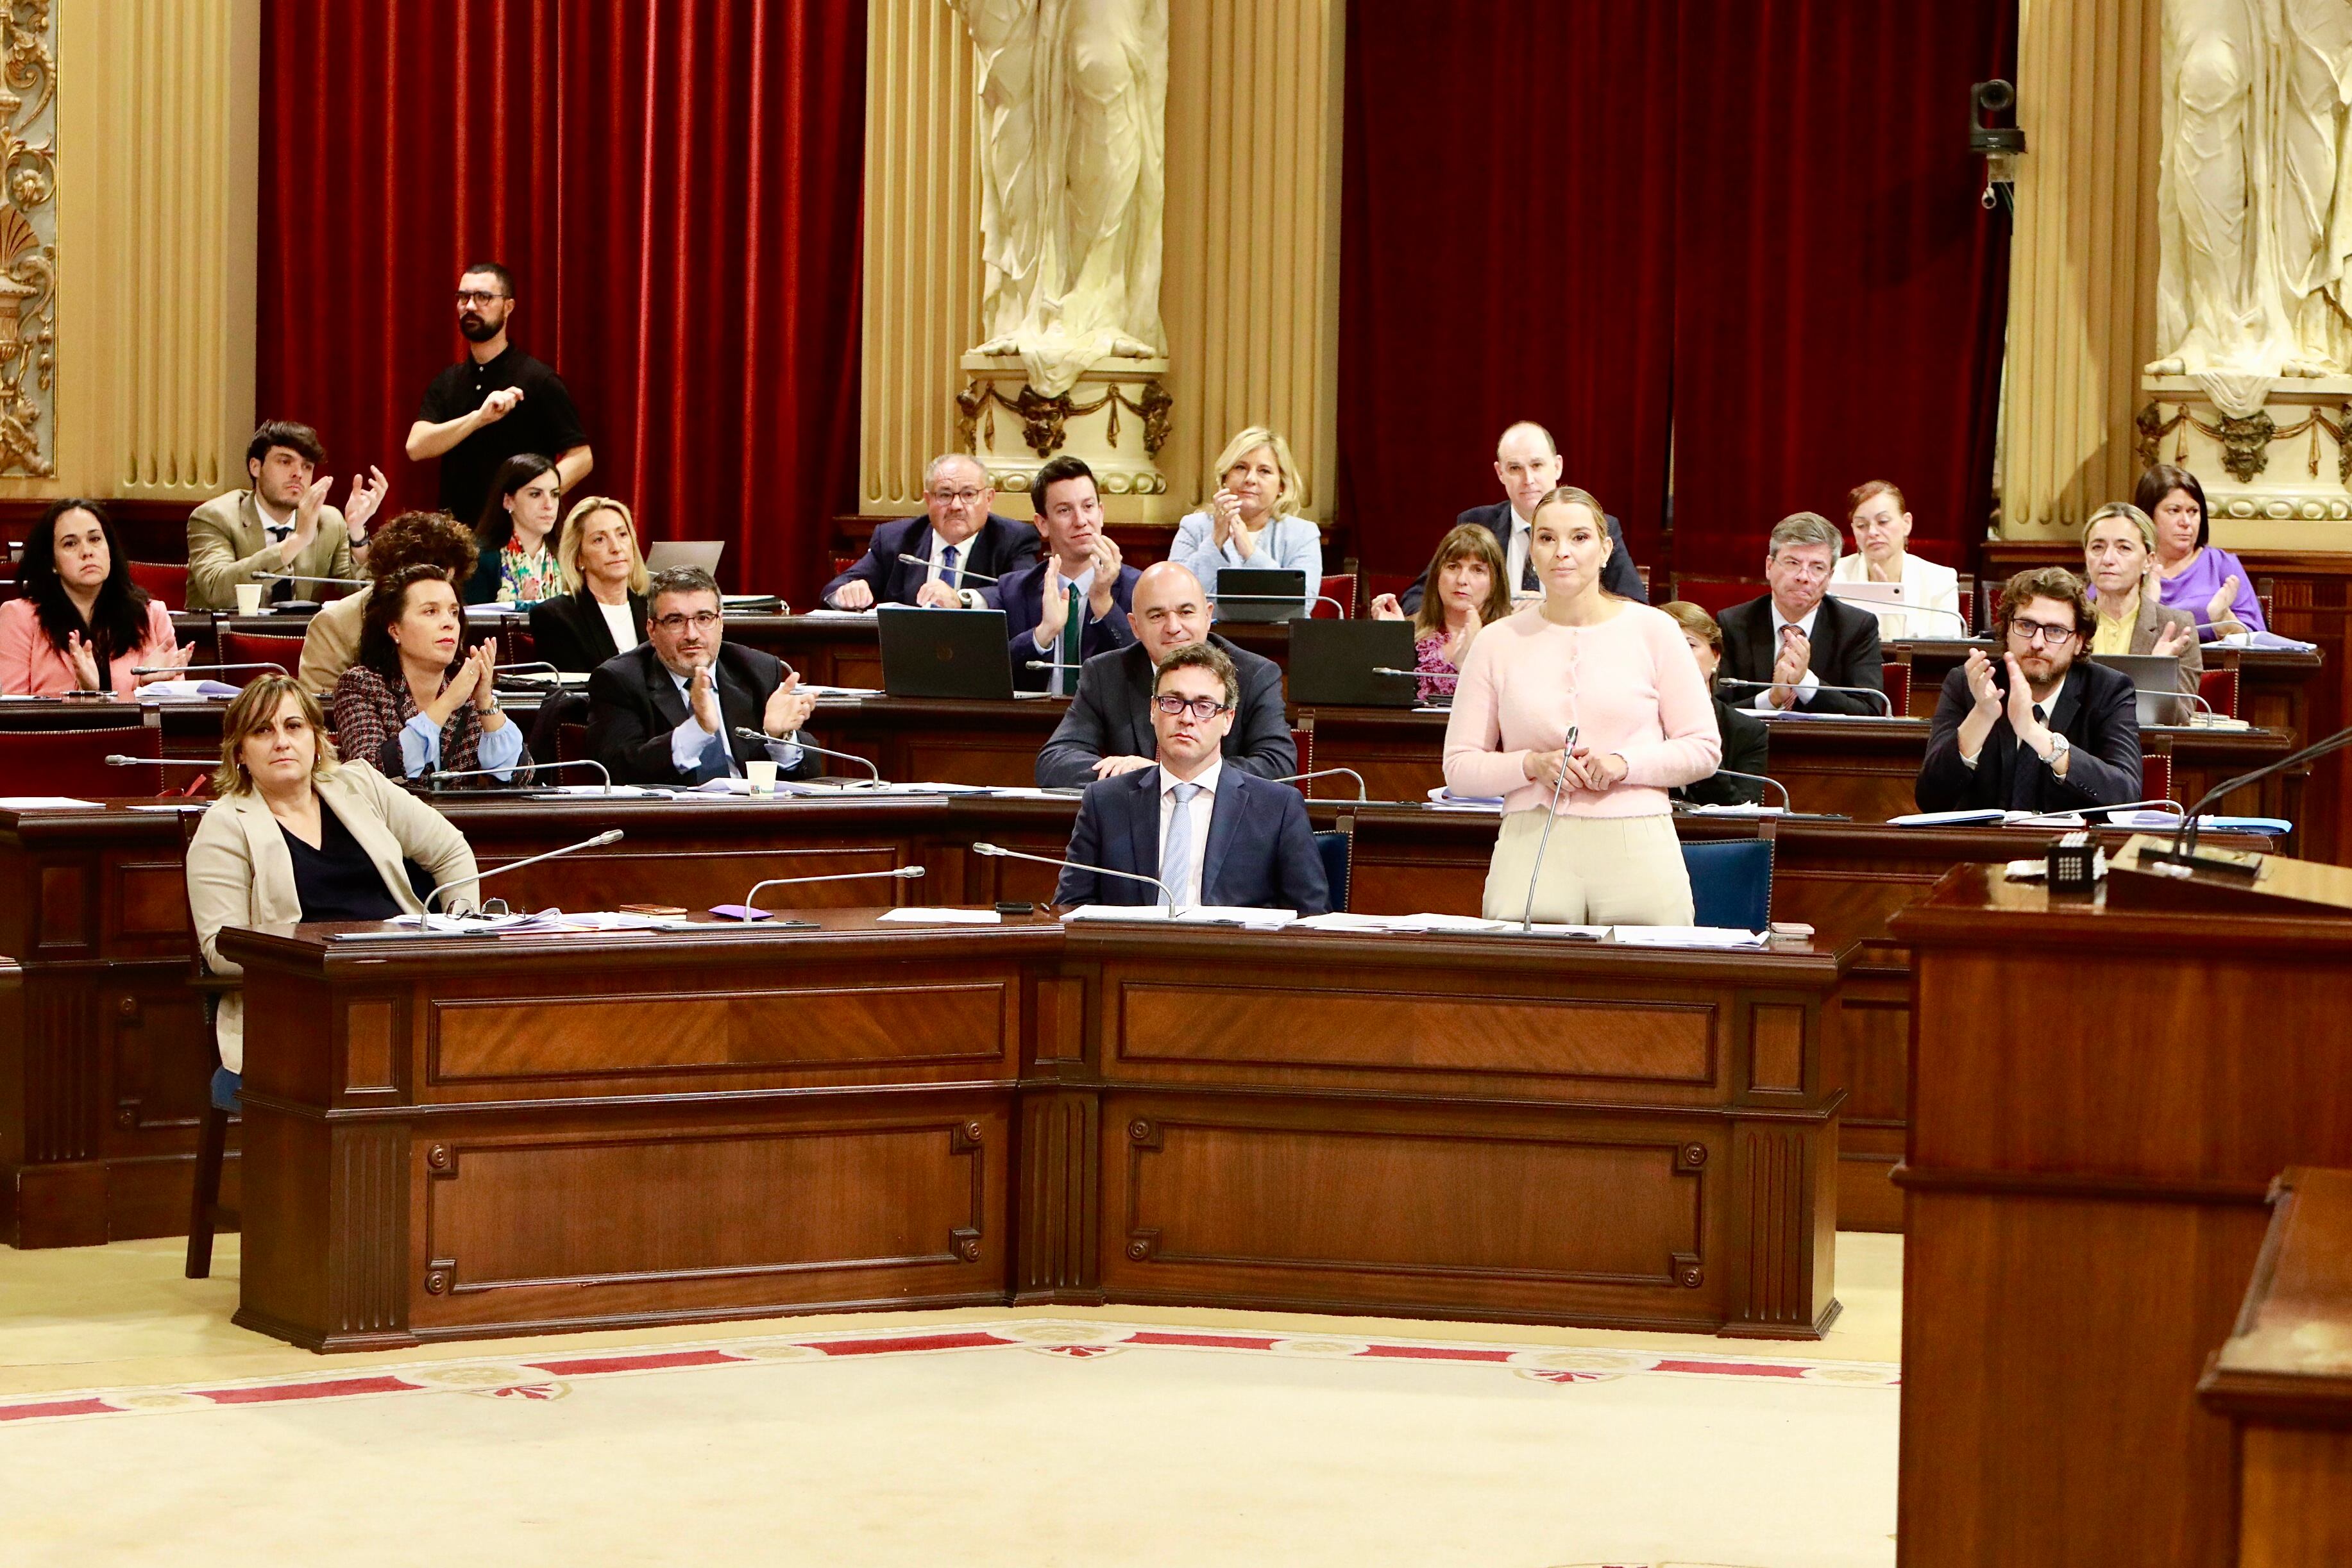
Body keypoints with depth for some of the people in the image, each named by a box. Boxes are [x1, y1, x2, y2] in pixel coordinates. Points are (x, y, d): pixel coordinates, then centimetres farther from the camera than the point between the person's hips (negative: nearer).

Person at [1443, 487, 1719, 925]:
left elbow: (1705, 749, 6)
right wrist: (1533, 765, -9)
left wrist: (1626, 763, -10)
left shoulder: (1653, 630, 6)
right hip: (1533, 851, 0)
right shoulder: (1498, 642, 8)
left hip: (1637, 854, 0)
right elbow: (1459, 767, 8)